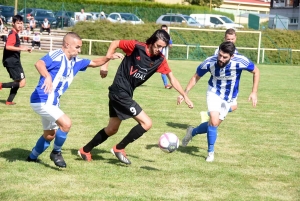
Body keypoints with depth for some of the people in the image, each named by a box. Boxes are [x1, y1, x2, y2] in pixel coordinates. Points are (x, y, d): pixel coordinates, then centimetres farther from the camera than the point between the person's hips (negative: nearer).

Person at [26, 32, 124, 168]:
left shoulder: (75, 61, 6)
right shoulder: (57, 56, -21)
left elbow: (94, 63, 20)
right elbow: (39, 63, -40)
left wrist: (109, 57, 3)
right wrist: (48, 77, -59)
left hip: (51, 102, 10)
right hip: (42, 100, -10)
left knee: (50, 135, 23)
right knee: (66, 123, -23)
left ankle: (32, 157, 43)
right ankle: (56, 153, -1)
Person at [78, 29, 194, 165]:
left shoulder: (160, 60, -1)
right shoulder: (136, 47, -16)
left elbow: (172, 78, 5)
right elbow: (114, 44, -5)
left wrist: (185, 96, 0)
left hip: (126, 94, 7)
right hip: (119, 91, -7)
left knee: (112, 129, 19)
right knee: (146, 123, -12)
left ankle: (85, 151, 34)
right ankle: (119, 148, 1)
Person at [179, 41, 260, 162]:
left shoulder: (240, 62, -28)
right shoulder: (209, 62, -25)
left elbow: (256, 71, -10)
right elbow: (196, 77, -7)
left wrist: (254, 92, -14)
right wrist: (185, 93, -14)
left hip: (228, 98, 2)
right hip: (214, 92, -2)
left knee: (214, 124, 9)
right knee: (214, 121, -22)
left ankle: (192, 132, 37)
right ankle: (210, 152, -2)